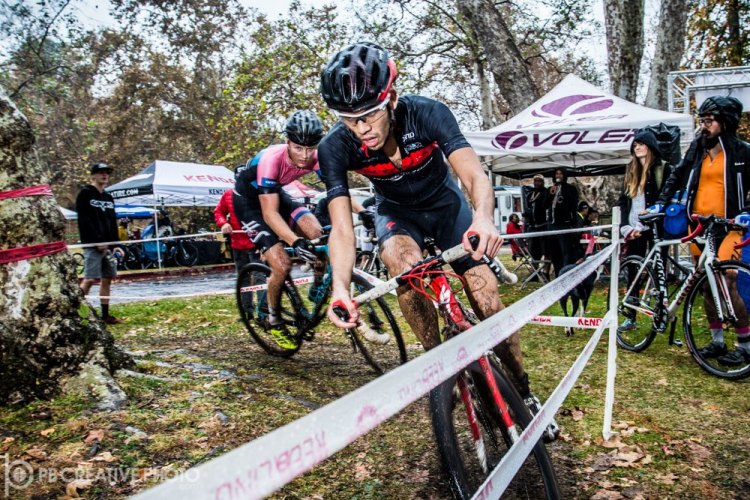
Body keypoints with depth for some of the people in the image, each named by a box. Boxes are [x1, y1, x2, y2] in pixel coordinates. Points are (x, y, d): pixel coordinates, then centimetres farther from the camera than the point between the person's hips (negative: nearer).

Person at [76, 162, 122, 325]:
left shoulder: (108, 198, 19)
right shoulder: (85, 194, -2)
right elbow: (84, 220, -11)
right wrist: (98, 241, -16)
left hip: (107, 245, 7)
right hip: (92, 244, -7)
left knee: (107, 278, 6)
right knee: (89, 279, -12)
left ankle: (105, 314, 11)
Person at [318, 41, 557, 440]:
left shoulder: (427, 114, -31)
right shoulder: (335, 147, -28)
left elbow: (474, 175, -41)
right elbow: (341, 227, -32)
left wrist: (483, 217, -64)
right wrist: (340, 286, -50)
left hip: (444, 201, 0)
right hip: (395, 210, 0)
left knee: (486, 297, -8)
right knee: (405, 263, -34)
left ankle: (523, 392, 12)